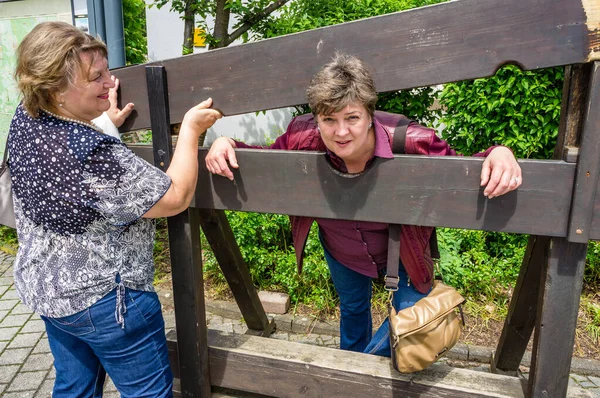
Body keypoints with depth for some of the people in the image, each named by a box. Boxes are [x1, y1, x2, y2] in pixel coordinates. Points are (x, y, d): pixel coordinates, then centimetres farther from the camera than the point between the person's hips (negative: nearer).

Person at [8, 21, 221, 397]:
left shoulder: (24, 119, -4)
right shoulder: (93, 155, -32)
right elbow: (176, 198, -23)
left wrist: (104, 122, 13)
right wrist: (190, 130, -16)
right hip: (104, 298, -9)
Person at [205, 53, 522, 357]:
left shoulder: (409, 143, -40)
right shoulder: (302, 138, -33)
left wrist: (497, 154, -46)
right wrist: (227, 145, -29)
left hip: (399, 251, -2)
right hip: (340, 253, 2)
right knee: (352, 308, 28)